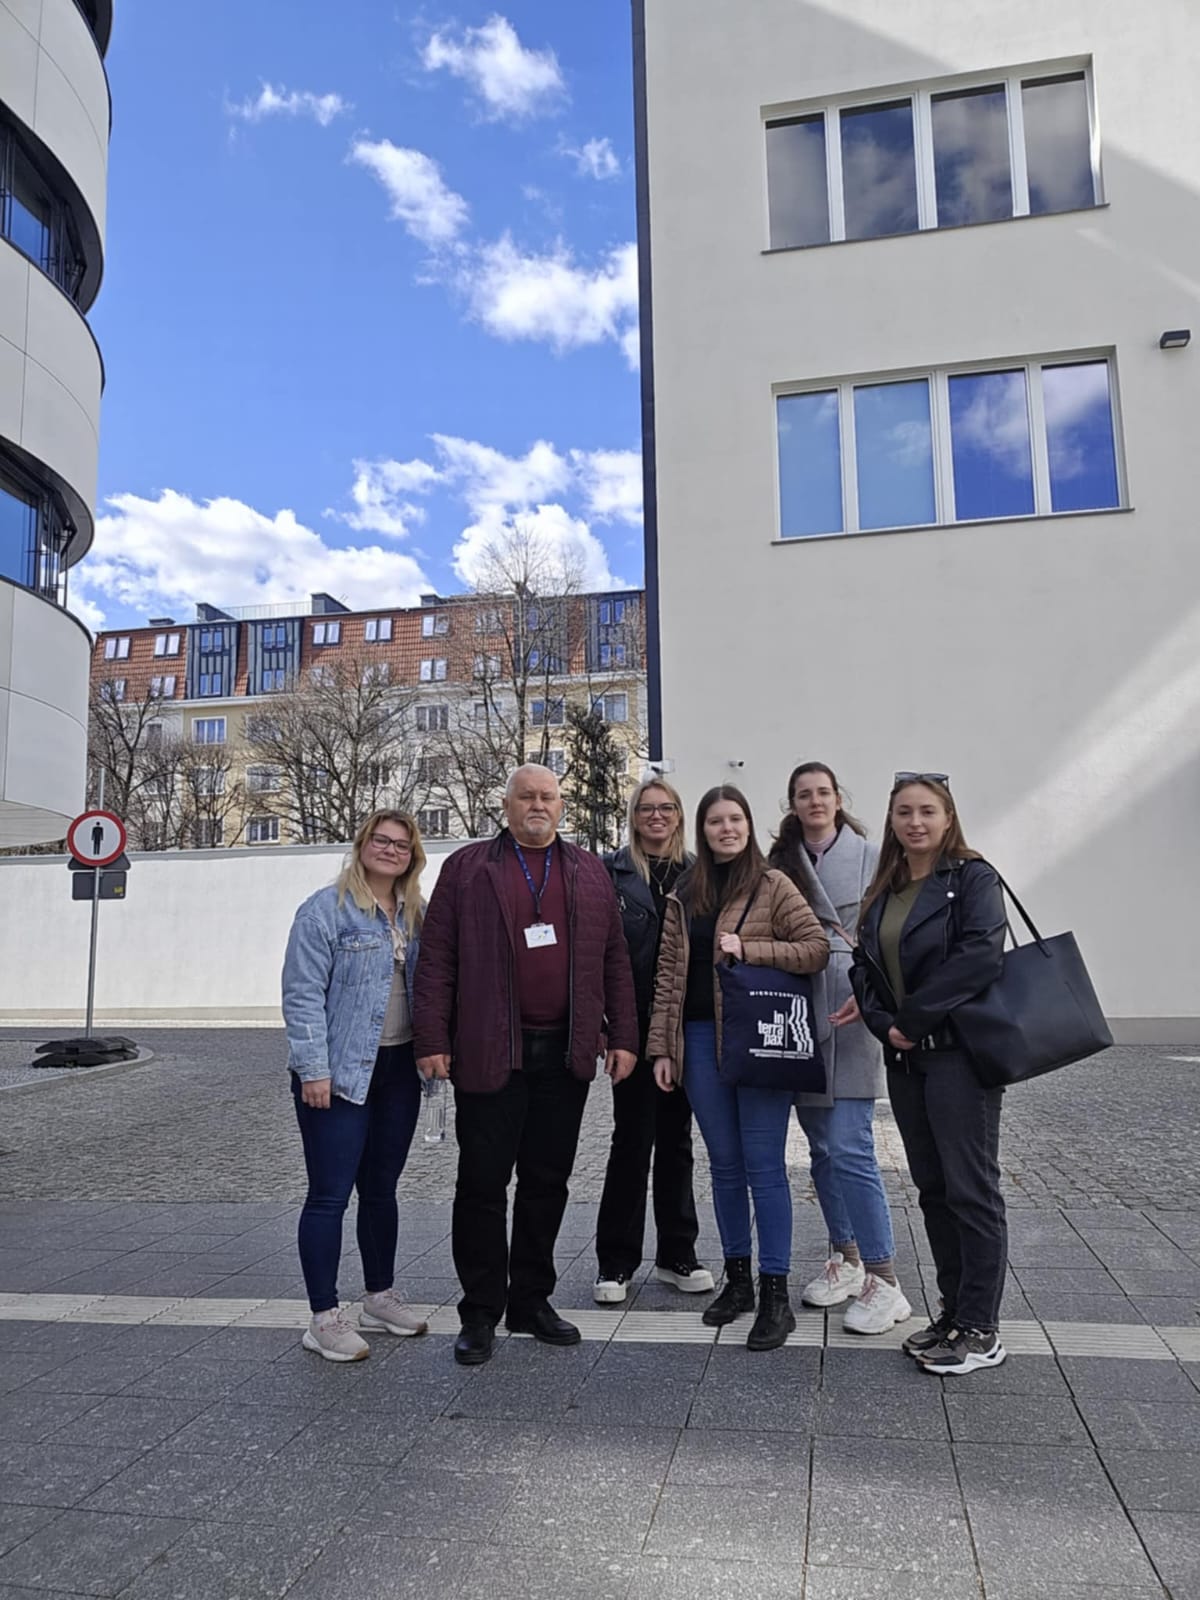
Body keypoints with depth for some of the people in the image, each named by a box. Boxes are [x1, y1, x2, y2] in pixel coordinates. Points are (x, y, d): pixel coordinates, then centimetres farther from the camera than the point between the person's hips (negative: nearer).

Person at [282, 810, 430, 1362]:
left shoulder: (415, 916, 10)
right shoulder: (326, 910, -10)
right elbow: (303, 995, -13)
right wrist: (313, 1069, -17)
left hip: (397, 1069, 7)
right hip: (339, 1074, -6)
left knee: (381, 1188, 17)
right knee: (330, 1195, 0)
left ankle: (380, 1298, 31)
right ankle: (324, 1318, 11)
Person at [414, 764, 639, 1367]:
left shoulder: (589, 872, 12)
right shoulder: (466, 869, 2)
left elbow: (614, 959, 11)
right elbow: (437, 959, -2)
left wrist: (623, 1036, 4)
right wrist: (432, 1040, -9)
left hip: (565, 1055, 3)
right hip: (489, 1055, -3)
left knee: (547, 1182, 12)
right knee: (483, 1184, 4)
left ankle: (531, 1300, 27)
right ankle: (480, 1313, 18)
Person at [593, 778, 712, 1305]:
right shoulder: (612, 871, -1)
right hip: (636, 1024, -3)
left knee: (676, 1137, 13)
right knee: (632, 1137, 2)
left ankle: (676, 1254, 25)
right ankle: (616, 1261, 15)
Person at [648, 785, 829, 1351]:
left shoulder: (772, 886, -1)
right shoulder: (683, 896, 10)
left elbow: (816, 948, -7)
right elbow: (668, 973, 9)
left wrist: (748, 950, -16)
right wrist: (662, 1047, 4)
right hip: (700, 1040, 4)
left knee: (763, 1166, 0)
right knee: (724, 1165, 13)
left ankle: (774, 1294, 10)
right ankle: (736, 1278, 27)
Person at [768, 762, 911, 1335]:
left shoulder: (870, 858, -2)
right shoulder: (781, 863, 11)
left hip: (849, 1017, -5)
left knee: (849, 1149, -9)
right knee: (821, 1148, 13)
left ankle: (884, 1282, 1)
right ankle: (845, 1258, 29)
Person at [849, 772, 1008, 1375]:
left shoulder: (972, 878, -7)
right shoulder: (882, 892, 13)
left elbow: (980, 957, -20)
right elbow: (864, 967, 11)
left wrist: (914, 1019, -18)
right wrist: (885, 1025, -7)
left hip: (959, 1053, -7)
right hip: (904, 1058, 7)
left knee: (970, 1189, 0)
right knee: (932, 1187, 14)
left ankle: (981, 1330, 11)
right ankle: (954, 1311, 26)